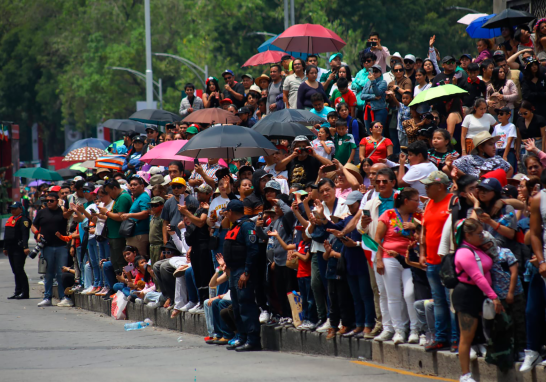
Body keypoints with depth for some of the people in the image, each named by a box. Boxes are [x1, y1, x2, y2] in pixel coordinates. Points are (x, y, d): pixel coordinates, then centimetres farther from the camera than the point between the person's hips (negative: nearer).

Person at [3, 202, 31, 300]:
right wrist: (5, 248, 25)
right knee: (15, 271, 11)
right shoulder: (10, 220, 19)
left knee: (19, 270, -10)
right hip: (11, 249, 9)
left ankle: (24, 292, -6)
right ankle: (18, 291, 15)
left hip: (19, 249, -9)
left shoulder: (23, 220, -8)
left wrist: (25, 247, -27)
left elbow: (25, 234, -18)